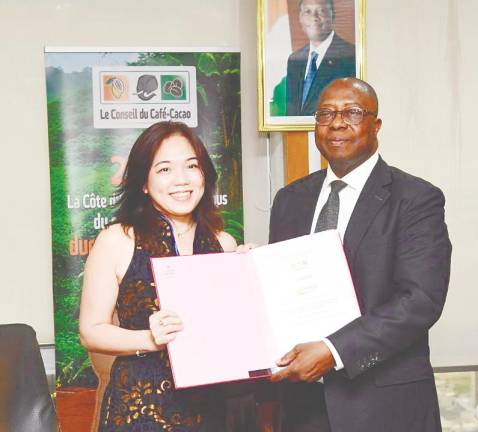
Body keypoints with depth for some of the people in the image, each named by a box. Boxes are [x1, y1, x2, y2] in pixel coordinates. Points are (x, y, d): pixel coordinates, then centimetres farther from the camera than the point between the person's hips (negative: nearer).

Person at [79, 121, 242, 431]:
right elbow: (91, 331, -6)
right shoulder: (116, 241, -6)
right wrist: (150, 339, -22)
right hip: (139, 406, -3)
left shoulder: (224, 244, 3)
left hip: (207, 405, 3)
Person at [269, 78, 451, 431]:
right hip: (305, 395, 4)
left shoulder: (417, 199, -8)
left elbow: (422, 298, -17)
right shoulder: (290, 200, 9)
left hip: (385, 403, -4)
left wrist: (333, 351, -24)